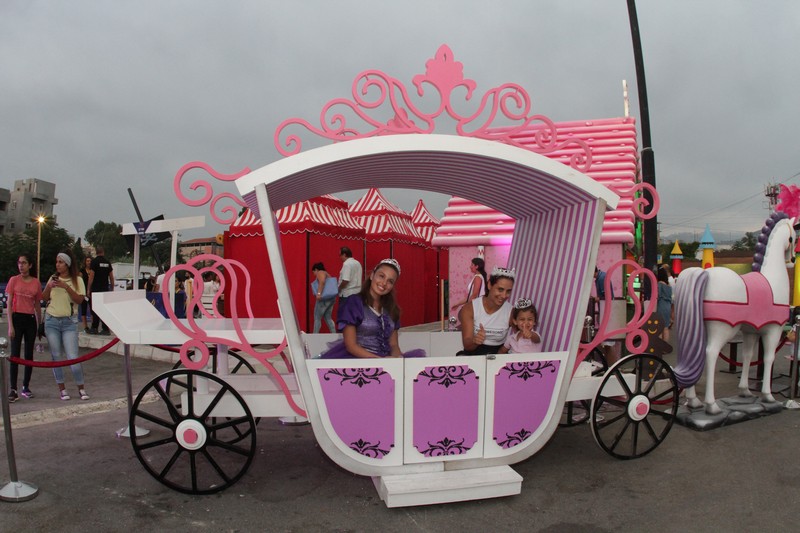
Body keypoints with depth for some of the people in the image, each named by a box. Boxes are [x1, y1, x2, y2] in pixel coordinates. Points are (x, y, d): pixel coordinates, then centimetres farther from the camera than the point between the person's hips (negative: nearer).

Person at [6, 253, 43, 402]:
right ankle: (13, 389, 0)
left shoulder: (36, 283, 4)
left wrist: (40, 325, 11)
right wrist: (10, 325, -8)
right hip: (17, 318, -2)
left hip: (30, 320, 2)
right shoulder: (14, 280, -1)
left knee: (29, 355, 8)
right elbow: (9, 304, -2)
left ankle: (26, 387, 18)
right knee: (15, 354, -3)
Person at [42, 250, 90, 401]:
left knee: (73, 358, -8)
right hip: (51, 321, 3)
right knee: (56, 357, 4)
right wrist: (48, 286, -8)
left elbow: (80, 300, -11)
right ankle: (62, 389, 13)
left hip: (69, 322, -3)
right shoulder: (53, 278, 9)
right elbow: (44, 298, 9)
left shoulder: (77, 280, -1)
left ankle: (81, 388, 4)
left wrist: (66, 287, -20)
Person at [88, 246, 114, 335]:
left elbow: (91, 276, -9)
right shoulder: (107, 262, 7)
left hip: (96, 289, -4)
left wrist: (89, 289, -5)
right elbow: (111, 277, 8)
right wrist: (112, 287, 16)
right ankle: (105, 329, 3)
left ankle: (94, 328, 5)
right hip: (105, 289, 4)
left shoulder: (94, 261, -5)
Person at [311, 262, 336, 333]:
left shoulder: (320, 273, -2)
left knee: (317, 318, -3)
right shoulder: (326, 274, 26)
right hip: (331, 298, 9)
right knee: (328, 318, 13)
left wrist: (318, 293, -30)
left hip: (324, 298, -9)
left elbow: (322, 282, -22)